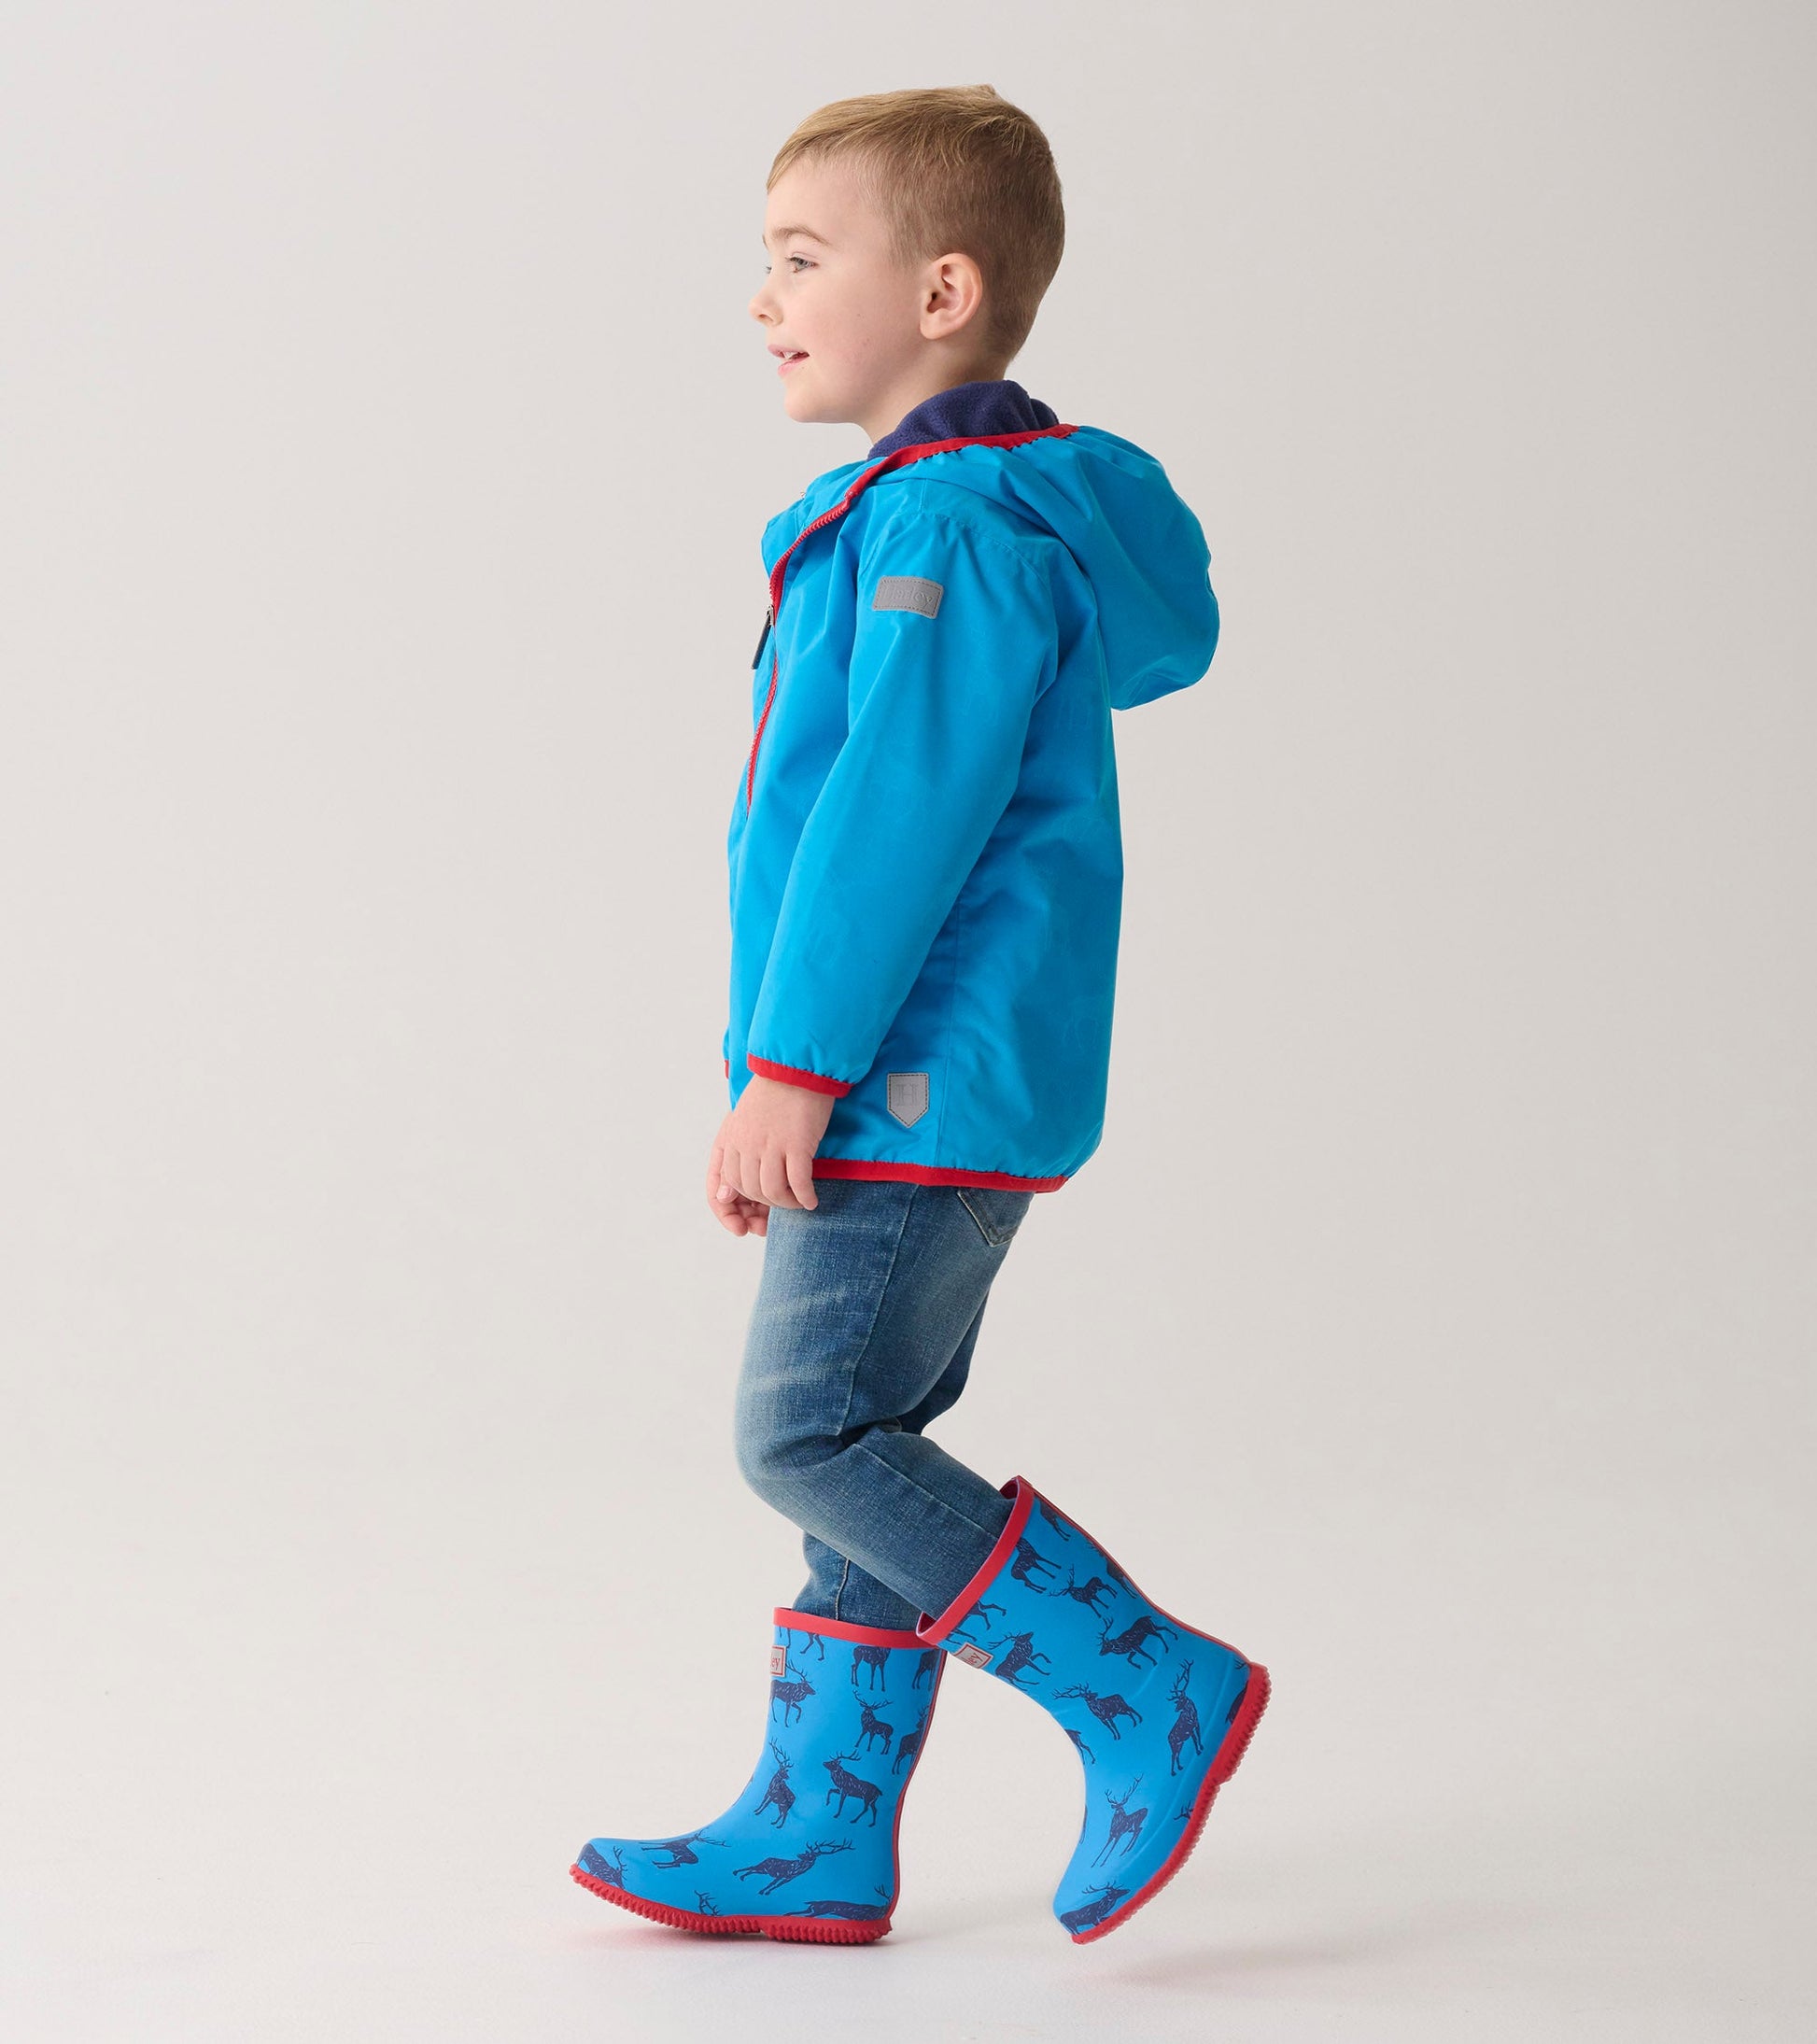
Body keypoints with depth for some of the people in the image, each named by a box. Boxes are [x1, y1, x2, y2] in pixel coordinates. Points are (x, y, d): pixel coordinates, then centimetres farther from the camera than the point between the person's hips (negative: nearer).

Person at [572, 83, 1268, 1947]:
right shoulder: (960, 511, 17)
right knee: (857, 1446, 12)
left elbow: (901, 813, -23)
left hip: (921, 1086, -10)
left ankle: (1149, 1693, -3)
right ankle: (819, 1840, 19)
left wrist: (793, 1068, -21)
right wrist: (809, 1075, 23)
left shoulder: (956, 524, -16)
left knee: (810, 1432, -8)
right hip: (928, 1093, 10)